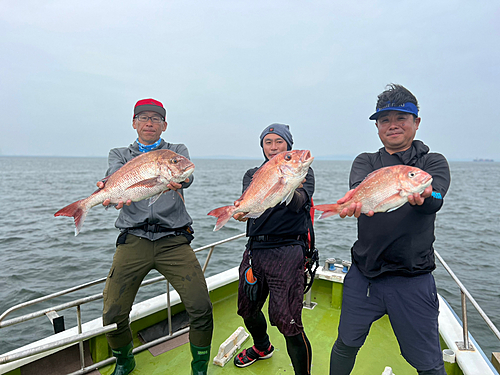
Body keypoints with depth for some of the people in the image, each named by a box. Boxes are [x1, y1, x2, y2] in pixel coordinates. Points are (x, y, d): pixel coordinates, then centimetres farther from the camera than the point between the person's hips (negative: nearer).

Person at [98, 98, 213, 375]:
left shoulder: (177, 151, 14)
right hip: (133, 241, 1)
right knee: (113, 316, -2)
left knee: (201, 309, -11)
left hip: (174, 241, -1)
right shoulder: (119, 155, 17)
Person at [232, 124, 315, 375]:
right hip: (255, 248, 5)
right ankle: (262, 347, 50)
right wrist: (242, 210, -32)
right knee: (247, 309, 19)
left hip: (287, 250, -5)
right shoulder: (253, 174, 14)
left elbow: (298, 203, -19)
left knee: (286, 320, -11)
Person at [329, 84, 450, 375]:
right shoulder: (366, 161, 8)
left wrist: (419, 195, -43)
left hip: (412, 281, -1)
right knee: (345, 346, 17)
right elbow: (359, 185, -16)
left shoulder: (433, 162, 3)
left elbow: (434, 201, -18)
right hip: (363, 276, 2)